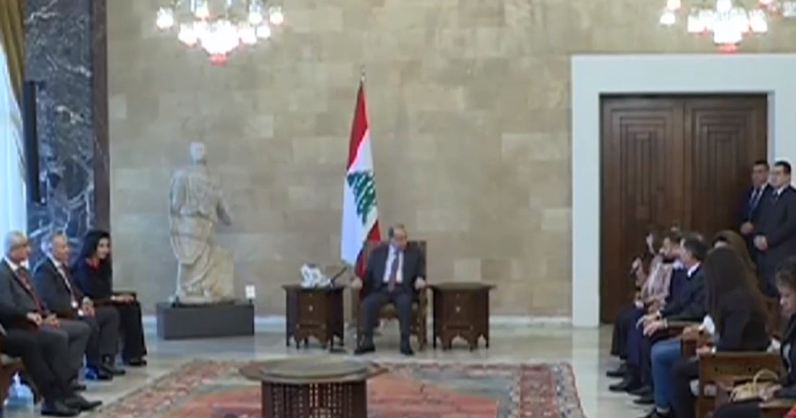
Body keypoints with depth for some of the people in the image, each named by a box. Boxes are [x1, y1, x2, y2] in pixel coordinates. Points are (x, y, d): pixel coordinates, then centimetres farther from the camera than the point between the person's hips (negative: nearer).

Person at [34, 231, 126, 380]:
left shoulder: (63, 266, 15)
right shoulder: (43, 269, -16)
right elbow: (52, 301, -25)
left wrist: (84, 301, 2)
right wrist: (77, 310, -23)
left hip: (74, 309, 11)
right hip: (58, 316, -11)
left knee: (111, 313, 5)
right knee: (90, 322, -32)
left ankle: (105, 359, -4)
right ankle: (93, 367, -13)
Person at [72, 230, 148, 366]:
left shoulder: (102, 265, 13)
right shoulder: (83, 266, -12)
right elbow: (91, 294, -18)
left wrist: (120, 296, -6)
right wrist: (115, 298, -14)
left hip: (102, 303, 8)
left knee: (134, 305, -13)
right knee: (127, 309, -22)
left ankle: (134, 352, -15)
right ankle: (131, 354, -16)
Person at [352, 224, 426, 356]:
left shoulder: (416, 253, 13)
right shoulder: (378, 252, 17)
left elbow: (420, 274, 6)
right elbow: (368, 272, 12)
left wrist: (420, 280, -18)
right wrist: (360, 280, -10)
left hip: (403, 289, -1)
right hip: (381, 288, 2)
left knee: (405, 303, -37)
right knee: (368, 302, -30)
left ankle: (405, 343, -30)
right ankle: (367, 342, -23)